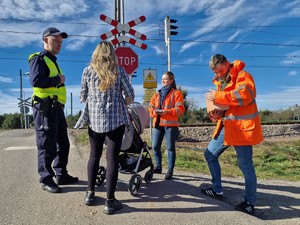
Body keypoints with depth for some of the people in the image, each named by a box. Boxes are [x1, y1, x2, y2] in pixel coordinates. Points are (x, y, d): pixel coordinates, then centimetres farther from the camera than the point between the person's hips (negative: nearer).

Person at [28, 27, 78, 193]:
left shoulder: (53, 61, 24)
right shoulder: (38, 59, -5)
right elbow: (36, 80, -22)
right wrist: (58, 80, -12)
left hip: (56, 108, 10)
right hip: (45, 108, -10)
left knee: (63, 143, 13)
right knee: (47, 146, -4)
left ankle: (61, 175, 24)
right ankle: (46, 179, 8)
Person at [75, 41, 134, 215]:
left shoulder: (88, 70, 3)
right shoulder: (119, 71, 0)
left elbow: (83, 97, 8)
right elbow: (130, 96, -1)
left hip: (94, 119, 2)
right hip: (116, 119, -2)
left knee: (94, 155, 17)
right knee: (112, 158, 1)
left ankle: (90, 193, 26)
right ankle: (110, 201, 6)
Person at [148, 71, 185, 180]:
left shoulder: (176, 93, 4)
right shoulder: (157, 94, 21)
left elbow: (180, 109, -7)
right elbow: (150, 107, 15)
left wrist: (167, 111, -20)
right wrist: (154, 111, -8)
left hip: (170, 124, -5)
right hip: (157, 123, 5)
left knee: (170, 147, -5)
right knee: (155, 146, 3)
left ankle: (170, 170, 1)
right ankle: (158, 166, 19)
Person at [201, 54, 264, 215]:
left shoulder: (242, 75, -9)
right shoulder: (220, 81, 16)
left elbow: (244, 95, -28)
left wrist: (218, 96, -23)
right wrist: (215, 113, 0)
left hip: (242, 127, -8)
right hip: (226, 126, 9)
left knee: (245, 165, -2)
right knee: (210, 154, 10)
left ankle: (250, 203, 15)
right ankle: (217, 190, 24)